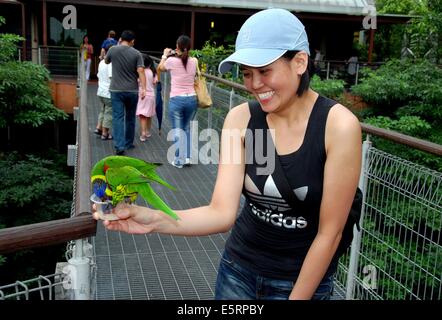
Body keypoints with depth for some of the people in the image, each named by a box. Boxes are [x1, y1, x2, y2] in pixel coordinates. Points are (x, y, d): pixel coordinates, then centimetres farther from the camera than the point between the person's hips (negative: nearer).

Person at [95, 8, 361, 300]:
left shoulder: (338, 125, -21)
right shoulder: (240, 119, -11)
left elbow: (329, 233, -16)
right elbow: (222, 212, -17)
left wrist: (297, 297, -10)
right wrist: (156, 220, -33)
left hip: (305, 279, -3)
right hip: (238, 269, 3)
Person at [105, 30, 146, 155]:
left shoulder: (113, 49, -1)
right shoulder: (137, 53, -3)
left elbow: (106, 61, 19)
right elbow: (141, 71, -13)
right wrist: (143, 88, -15)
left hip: (116, 90, -1)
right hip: (132, 91, 1)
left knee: (118, 118, -3)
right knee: (130, 117, 15)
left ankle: (119, 146, -14)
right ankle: (129, 143, 26)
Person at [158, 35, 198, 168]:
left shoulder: (172, 60, -7)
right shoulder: (194, 61, 1)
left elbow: (160, 68, 15)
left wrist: (165, 55, 29)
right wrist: (182, 54, 29)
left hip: (176, 100, -3)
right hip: (192, 99, 3)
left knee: (177, 130, 7)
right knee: (186, 128, 19)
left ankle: (179, 160, 10)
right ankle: (187, 157, 15)